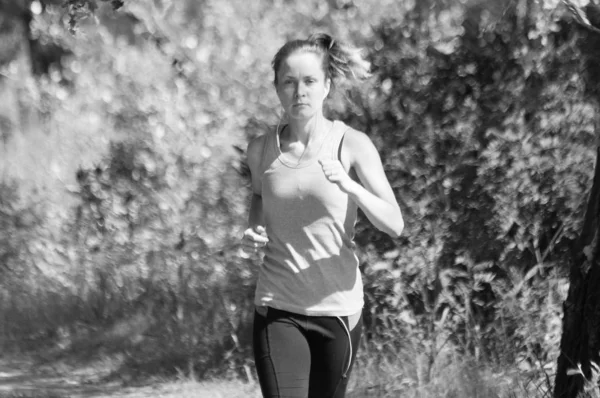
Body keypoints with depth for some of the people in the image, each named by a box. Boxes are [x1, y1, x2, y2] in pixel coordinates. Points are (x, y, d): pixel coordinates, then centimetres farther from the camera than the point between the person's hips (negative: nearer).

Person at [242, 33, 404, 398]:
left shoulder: (352, 145, -6)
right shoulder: (261, 149, 1)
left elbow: (395, 224, -13)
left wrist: (349, 186, -29)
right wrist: (254, 230, 2)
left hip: (337, 309, 0)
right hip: (277, 310, 0)